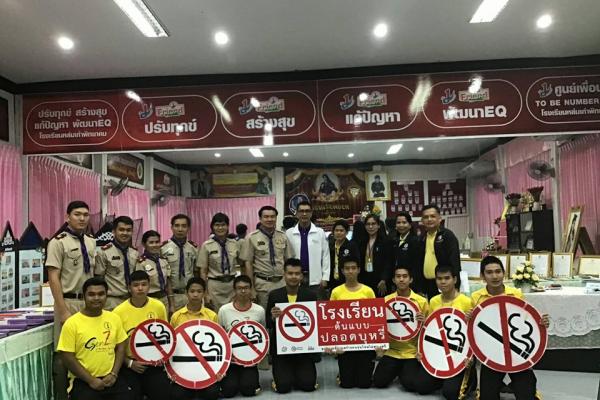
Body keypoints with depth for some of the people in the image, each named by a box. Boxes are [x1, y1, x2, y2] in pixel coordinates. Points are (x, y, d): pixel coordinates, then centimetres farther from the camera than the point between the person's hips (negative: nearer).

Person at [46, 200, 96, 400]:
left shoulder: (91, 242, 9)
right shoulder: (58, 242, -10)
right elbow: (53, 278, -14)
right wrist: (63, 311, -18)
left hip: (89, 302, 6)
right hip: (69, 302, -6)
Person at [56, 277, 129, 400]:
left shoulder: (114, 318, 5)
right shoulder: (72, 323, -6)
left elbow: (120, 347, 9)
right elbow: (68, 357, -7)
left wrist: (114, 374, -2)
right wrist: (91, 380, -9)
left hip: (110, 378, 3)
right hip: (83, 381, -3)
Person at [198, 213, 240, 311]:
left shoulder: (234, 244, 4)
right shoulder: (206, 246, -4)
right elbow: (203, 271, -1)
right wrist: (205, 293, -4)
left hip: (232, 283, 2)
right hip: (215, 285, -2)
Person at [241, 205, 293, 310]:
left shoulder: (283, 237, 7)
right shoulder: (252, 238, -4)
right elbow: (248, 263, -5)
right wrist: (251, 287, -8)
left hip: (282, 282, 3)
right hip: (263, 283, -3)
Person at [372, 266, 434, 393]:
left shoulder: (421, 301, -4)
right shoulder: (386, 300, 1)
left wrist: (424, 322, -17)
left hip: (413, 352, -2)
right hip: (392, 350, 2)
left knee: (410, 384, -19)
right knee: (379, 382, -10)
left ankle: (405, 372, 15)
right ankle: (398, 369, 20)